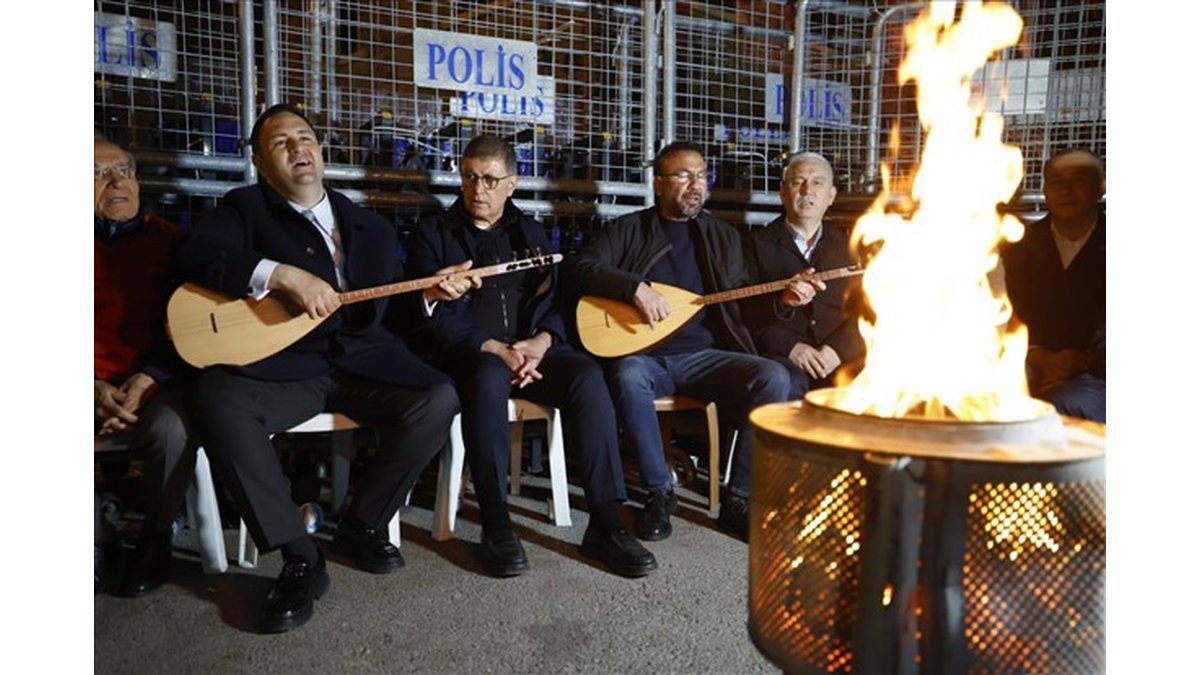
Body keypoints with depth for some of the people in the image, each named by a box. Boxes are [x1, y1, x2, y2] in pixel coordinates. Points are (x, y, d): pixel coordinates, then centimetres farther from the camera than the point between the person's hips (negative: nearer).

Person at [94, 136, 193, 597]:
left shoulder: (171, 241, 9)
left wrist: (149, 378, -13)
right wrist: (96, 388, -12)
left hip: (157, 381, -1)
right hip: (95, 383, 2)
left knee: (171, 426, -33)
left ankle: (155, 540, -5)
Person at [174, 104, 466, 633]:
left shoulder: (372, 228, 18)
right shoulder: (246, 208, 9)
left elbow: (394, 308, 17)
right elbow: (194, 256, -11)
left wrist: (430, 293, -4)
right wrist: (283, 275, -23)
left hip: (363, 357, 2)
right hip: (283, 360, -2)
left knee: (437, 399, -23)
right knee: (218, 399, -32)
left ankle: (361, 525, -1)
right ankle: (300, 558, -19)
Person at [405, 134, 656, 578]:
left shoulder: (530, 232, 19)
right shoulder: (433, 232, 8)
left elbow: (554, 301, 10)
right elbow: (436, 315, -4)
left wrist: (539, 343, -12)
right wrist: (495, 350, -17)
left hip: (530, 348, 3)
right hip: (468, 353, -3)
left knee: (586, 374, -27)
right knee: (489, 377, -38)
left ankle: (604, 523, -26)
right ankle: (495, 525, -29)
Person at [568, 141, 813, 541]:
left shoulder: (723, 235, 17)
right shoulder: (628, 229, 8)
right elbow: (582, 269, -5)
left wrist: (782, 297, -2)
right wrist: (635, 287, -19)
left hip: (704, 357, 3)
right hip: (644, 356, -2)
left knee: (773, 377, -24)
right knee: (628, 376, -37)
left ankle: (738, 498, -13)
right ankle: (659, 492, -17)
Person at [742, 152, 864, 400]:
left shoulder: (847, 246, 21)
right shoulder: (756, 242, 13)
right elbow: (744, 310, 2)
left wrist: (837, 349, -9)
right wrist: (790, 346, -13)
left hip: (839, 360, 2)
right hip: (781, 356, -2)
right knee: (788, 383, -36)